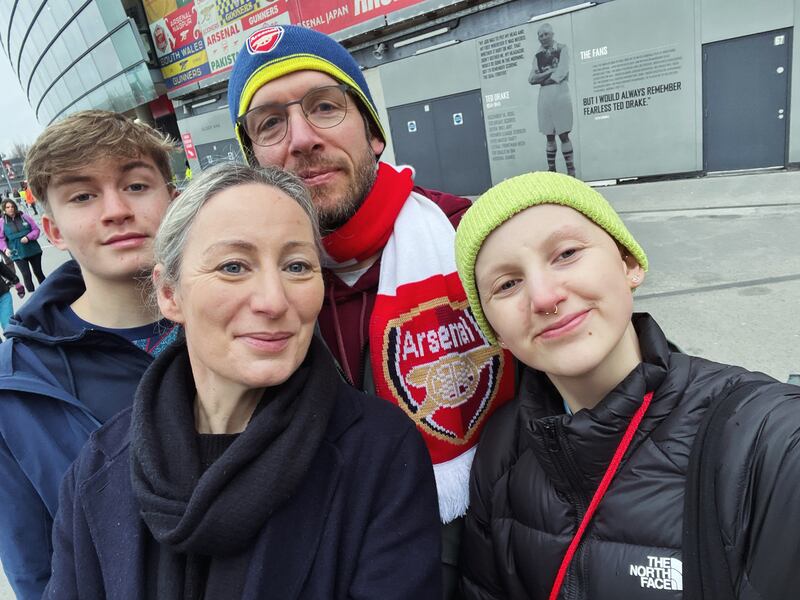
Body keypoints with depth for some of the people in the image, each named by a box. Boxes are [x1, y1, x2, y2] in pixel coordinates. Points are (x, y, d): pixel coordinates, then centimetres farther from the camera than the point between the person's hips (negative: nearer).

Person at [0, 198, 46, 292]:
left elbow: (36, 229, 1)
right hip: (18, 254, -1)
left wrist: (28, 237, -16)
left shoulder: (24, 216, -2)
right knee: (26, 275, -7)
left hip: (33, 250, 1)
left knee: (38, 272, 14)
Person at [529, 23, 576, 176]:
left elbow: (561, 72, -8)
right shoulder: (538, 55, 15)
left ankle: (571, 171, -6)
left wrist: (541, 78, -3)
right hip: (544, 96, 4)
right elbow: (531, 79, 4)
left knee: (563, 135, -8)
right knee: (549, 136, 5)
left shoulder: (562, 49, 5)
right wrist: (551, 71, -6)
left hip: (560, 93, -4)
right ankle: (551, 171, 10)